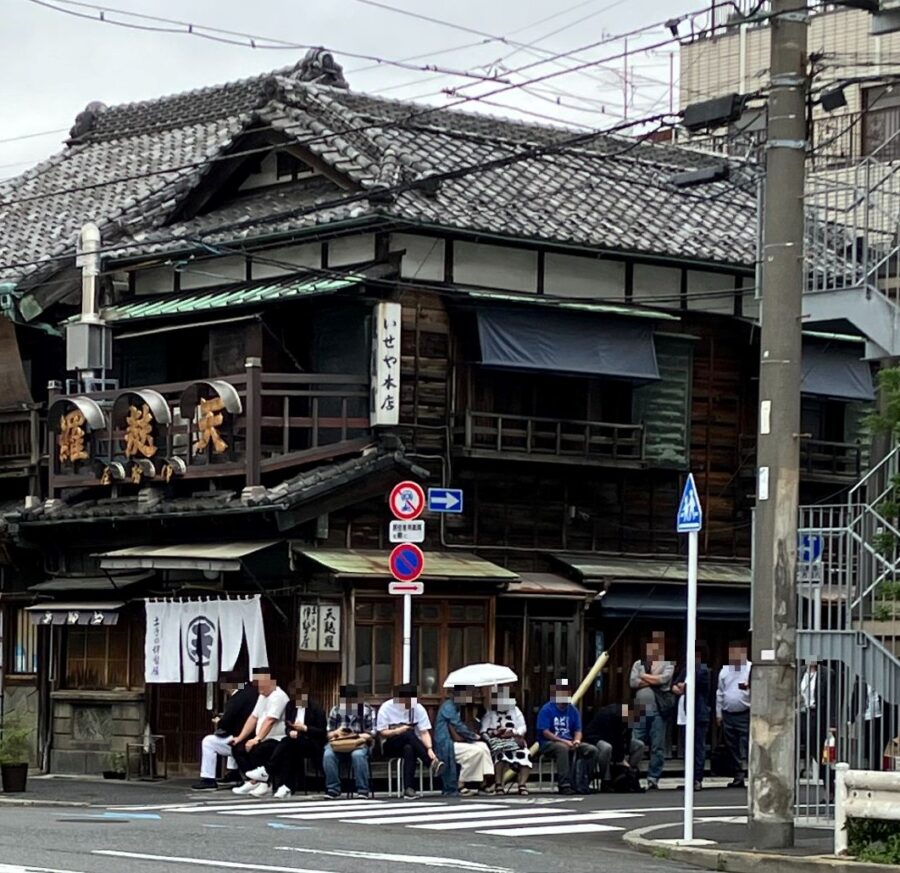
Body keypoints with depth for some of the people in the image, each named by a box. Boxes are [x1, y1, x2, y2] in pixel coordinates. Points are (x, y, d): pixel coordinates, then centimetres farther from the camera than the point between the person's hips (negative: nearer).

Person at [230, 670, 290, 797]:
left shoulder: (278, 696, -15)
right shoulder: (263, 696, 16)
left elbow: (269, 721, -24)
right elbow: (253, 718, 14)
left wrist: (257, 739, -30)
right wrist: (240, 738, 6)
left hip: (278, 740, -10)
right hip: (263, 740, 10)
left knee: (255, 750, -31)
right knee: (238, 748, -1)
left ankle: (265, 783, -14)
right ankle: (252, 781, -4)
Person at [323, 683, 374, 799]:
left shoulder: (366, 710, 6)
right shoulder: (335, 710, 12)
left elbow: (371, 733, 2)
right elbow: (329, 732, 12)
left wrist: (359, 737, -17)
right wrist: (335, 733, -11)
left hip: (359, 743, -2)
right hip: (338, 743, 2)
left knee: (358, 755, -38)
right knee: (328, 754, -32)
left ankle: (362, 790, -28)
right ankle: (333, 789, -22)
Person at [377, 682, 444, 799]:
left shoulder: (418, 708, -4)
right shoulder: (386, 707, -6)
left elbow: (424, 732, -11)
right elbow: (381, 733, -8)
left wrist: (429, 749, -30)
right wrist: (396, 731, -27)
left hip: (412, 745, 2)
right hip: (390, 746, -1)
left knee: (409, 749, -38)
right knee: (409, 733, -35)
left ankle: (409, 788, -43)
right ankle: (432, 763, -43)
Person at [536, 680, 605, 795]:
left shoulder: (573, 711, 11)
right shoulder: (547, 710, -6)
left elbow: (578, 730, 10)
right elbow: (545, 732, -13)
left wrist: (577, 740, -15)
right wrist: (564, 741, -22)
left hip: (569, 743, 6)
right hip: (549, 743, -6)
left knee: (593, 749, -15)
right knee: (563, 748, -39)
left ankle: (583, 784, -14)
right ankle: (564, 785, -38)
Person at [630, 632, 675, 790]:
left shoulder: (667, 665, 8)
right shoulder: (638, 664, 15)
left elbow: (664, 679, -11)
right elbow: (633, 682, 0)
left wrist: (644, 676, 0)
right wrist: (655, 680, -4)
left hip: (658, 711, -2)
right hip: (640, 711, 2)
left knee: (657, 746, 0)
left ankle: (653, 778, 4)